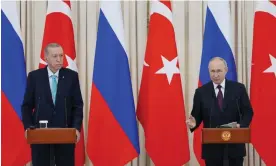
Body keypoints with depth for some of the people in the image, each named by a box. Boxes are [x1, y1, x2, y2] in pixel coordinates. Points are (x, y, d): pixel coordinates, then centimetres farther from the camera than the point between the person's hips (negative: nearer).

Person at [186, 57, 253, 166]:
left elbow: (248, 112, 3)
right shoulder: (201, 92, 2)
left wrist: (241, 125, -15)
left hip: (235, 144, 0)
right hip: (212, 145, 0)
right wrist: (194, 122, -18)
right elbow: (197, 115, 5)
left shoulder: (238, 88, 1)